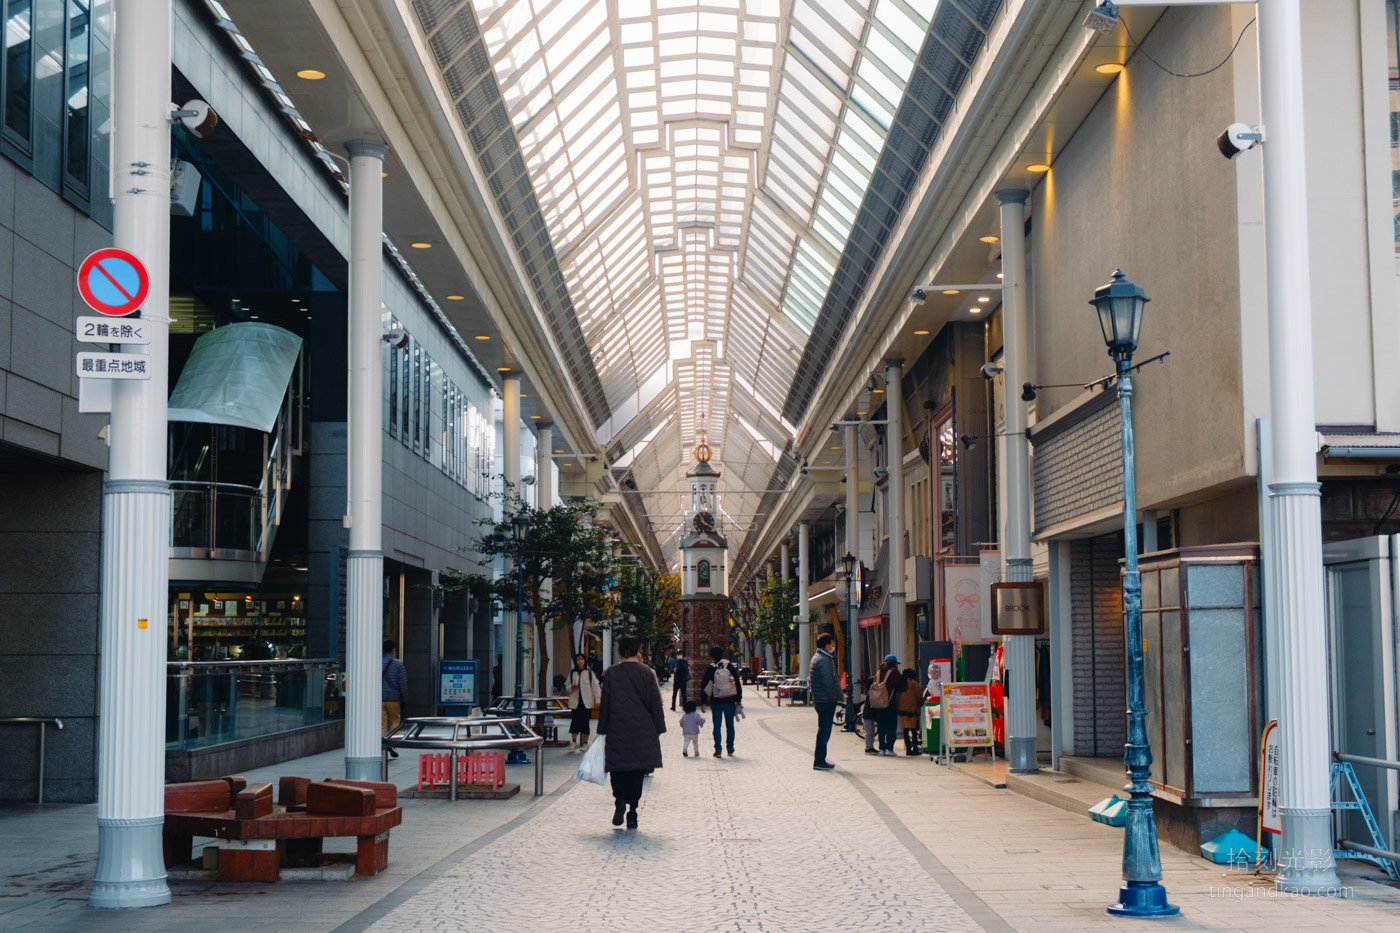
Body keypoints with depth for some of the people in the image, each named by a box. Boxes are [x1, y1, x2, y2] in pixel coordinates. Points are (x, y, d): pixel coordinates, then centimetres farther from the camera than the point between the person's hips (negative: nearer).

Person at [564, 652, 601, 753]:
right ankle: (574, 742, 14)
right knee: (575, 722, 2)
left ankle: (585, 743, 11)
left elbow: (595, 686, -1)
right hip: (575, 702, 2)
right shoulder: (572, 673, 7)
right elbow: (567, 685, 15)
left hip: (587, 702, -2)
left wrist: (597, 699, -7)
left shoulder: (589, 672, 0)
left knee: (586, 722, 2)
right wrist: (571, 688, -9)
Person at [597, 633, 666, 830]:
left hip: (617, 731, 0)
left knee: (618, 768, 11)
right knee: (637, 771, 6)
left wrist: (602, 731, 9)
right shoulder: (646, 672, -3)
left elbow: (605, 704, 1)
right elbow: (656, 703, -1)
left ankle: (620, 799, -14)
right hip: (642, 731, 0)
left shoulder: (611, 673, -2)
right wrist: (658, 729, 7)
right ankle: (632, 812, 2)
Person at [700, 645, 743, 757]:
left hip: (716, 701, -1)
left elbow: (704, 686, -2)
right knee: (730, 725, 11)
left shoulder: (710, 669, -4)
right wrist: (739, 699, 7)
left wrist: (703, 702, 5)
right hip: (730, 701, 1)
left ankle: (718, 749, -3)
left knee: (717, 726, 3)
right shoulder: (729, 666, 0)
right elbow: (737, 682, 1)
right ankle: (730, 749, 14)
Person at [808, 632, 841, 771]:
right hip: (826, 700, -10)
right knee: (824, 731, -5)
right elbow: (828, 683, -22)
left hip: (819, 700, 10)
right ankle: (819, 761, -1)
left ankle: (819, 759, 22)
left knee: (823, 730, 16)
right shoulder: (824, 660, -16)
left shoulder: (816, 658, 17)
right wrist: (835, 698, -17)